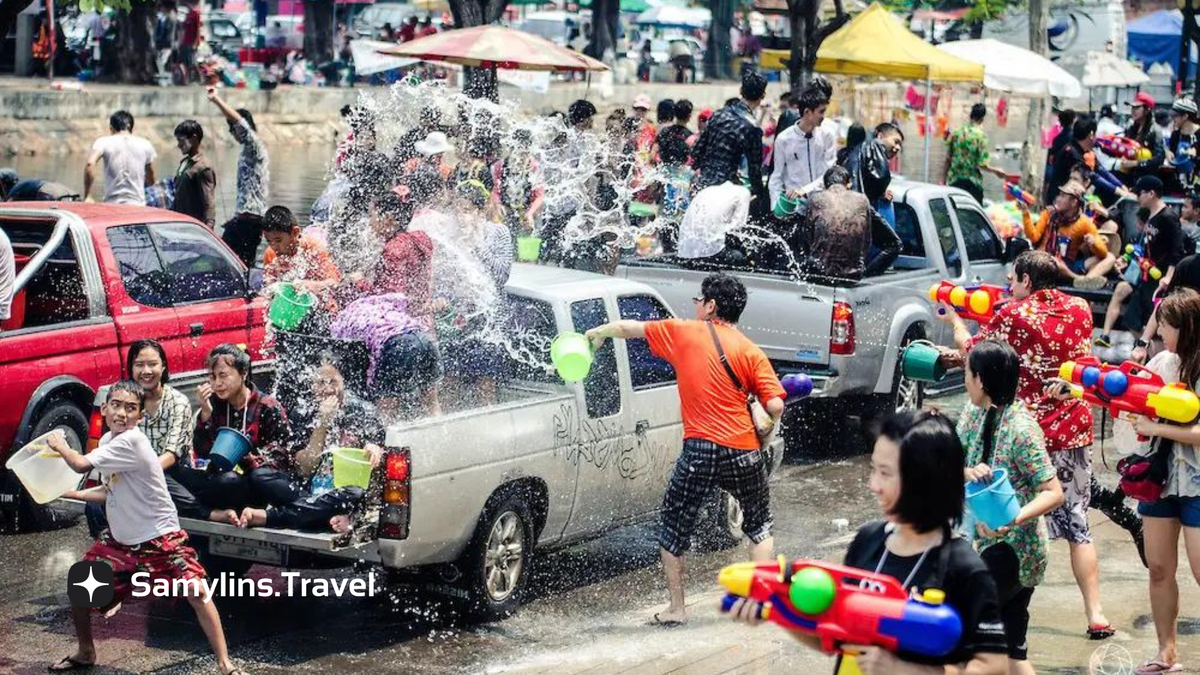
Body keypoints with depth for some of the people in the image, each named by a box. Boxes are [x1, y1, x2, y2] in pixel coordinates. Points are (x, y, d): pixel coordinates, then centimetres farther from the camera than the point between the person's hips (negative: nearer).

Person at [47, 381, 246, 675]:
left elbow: (81, 464, -27)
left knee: (196, 593, -16)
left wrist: (61, 445, -8)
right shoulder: (108, 441, 4)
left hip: (157, 537, -8)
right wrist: (68, 493, 7)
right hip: (120, 539, 9)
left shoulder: (131, 441, -24)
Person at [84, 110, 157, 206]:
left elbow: (90, 163, -16)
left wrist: (87, 196, -11)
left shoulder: (104, 142, 1)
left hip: (111, 205, -1)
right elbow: (150, 180, 15)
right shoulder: (145, 144, 8)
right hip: (138, 205, 1)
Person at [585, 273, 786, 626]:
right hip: (743, 452, 1)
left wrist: (598, 332, 33)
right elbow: (775, 406, -7)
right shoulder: (751, 352, 2)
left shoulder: (684, 333, 2)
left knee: (674, 527, 17)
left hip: (700, 451, -1)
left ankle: (676, 608, 18)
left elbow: (631, 327, 14)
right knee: (759, 524, 24)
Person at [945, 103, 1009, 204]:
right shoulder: (981, 135, -11)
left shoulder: (956, 133, 1)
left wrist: (945, 179, 16)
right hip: (973, 183, -4)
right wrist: (996, 171, 4)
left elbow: (948, 159, 6)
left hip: (954, 181, 4)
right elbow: (982, 165, -13)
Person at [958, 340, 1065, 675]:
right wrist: (968, 473, -23)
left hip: (1014, 550, -8)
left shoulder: (1020, 428, -20)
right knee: (1011, 648, 13)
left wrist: (1014, 519, -36)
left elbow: (1054, 493, -20)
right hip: (988, 544, 8)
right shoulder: (973, 412, 2)